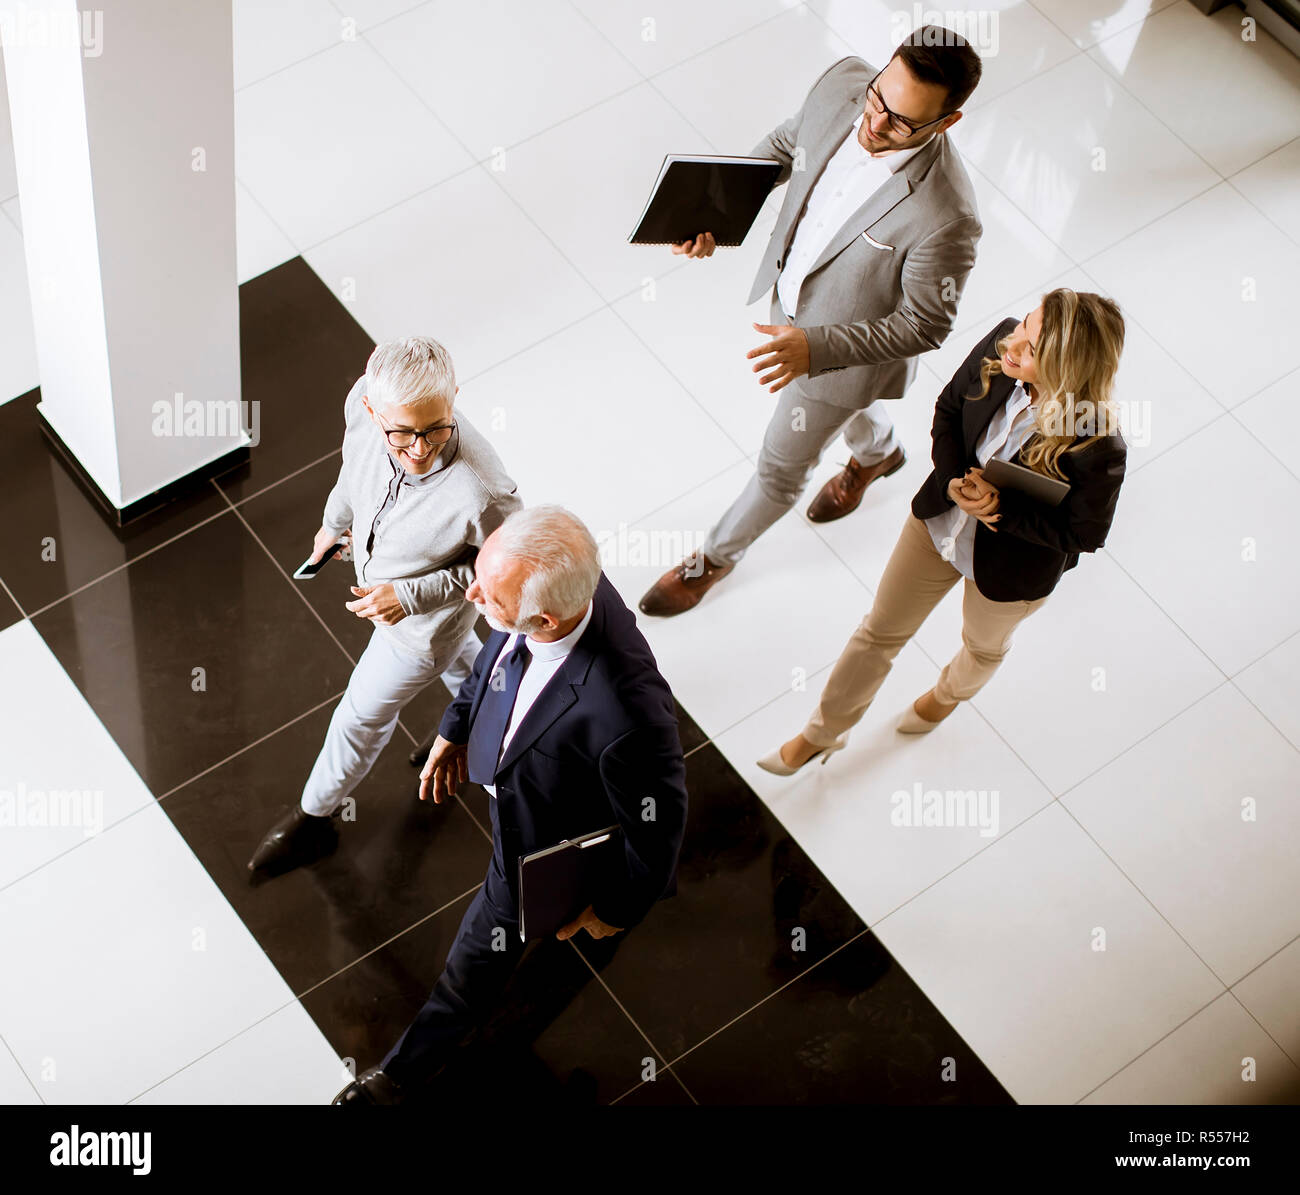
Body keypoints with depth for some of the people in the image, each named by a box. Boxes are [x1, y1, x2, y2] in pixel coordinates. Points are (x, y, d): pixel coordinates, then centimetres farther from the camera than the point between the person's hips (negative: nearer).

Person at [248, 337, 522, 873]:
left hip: (424, 622, -5)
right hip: (379, 578, 6)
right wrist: (335, 519, 13)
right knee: (456, 657, 36)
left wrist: (412, 596, -30)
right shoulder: (365, 399, -31)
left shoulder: (481, 495, -47)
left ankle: (316, 815, 49)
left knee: (363, 714, 19)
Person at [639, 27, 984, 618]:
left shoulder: (944, 217, -42)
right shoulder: (843, 83, -25)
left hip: (849, 346, -6)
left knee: (780, 468, 17)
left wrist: (815, 347, -35)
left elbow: (924, 325, -27)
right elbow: (786, 145, -3)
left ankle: (714, 558, 46)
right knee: (847, 410, 37)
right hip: (790, 292, 6)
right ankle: (877, 452, 72)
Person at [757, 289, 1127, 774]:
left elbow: (1085, 533, -22)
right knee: (881, 631, 21)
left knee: (983, 646, 32)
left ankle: (950, 692, 69)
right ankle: (822, 733, 46)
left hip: (1010, 570, -3)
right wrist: (954, 482, -22)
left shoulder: (1098, 450, -39)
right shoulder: (1000, 344, -27)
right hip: (940, 523, 3)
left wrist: (1001, 507, -30)